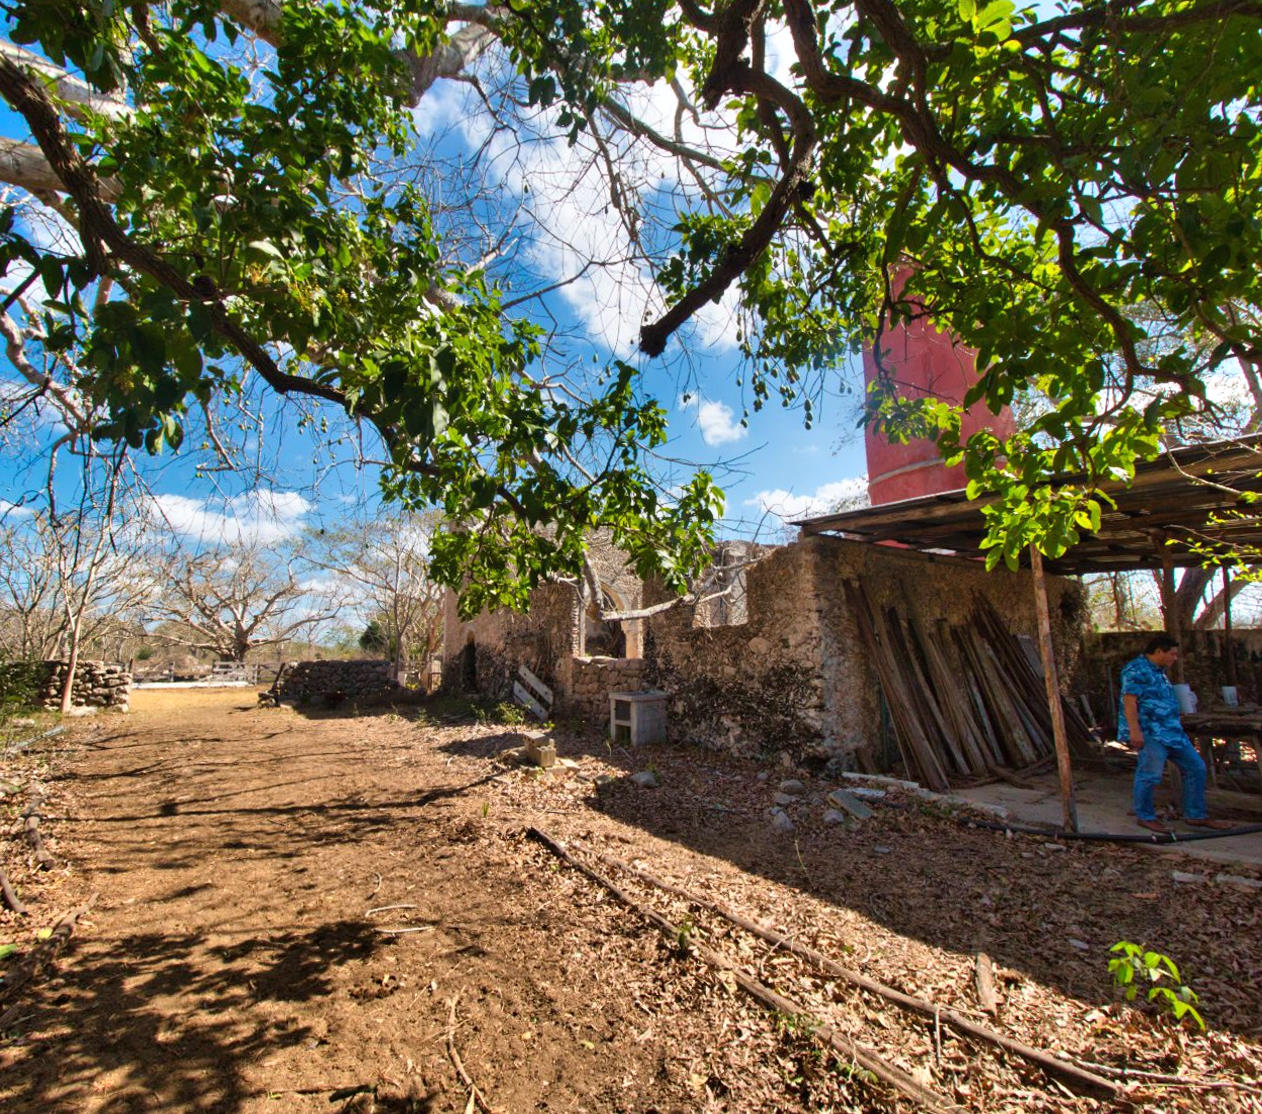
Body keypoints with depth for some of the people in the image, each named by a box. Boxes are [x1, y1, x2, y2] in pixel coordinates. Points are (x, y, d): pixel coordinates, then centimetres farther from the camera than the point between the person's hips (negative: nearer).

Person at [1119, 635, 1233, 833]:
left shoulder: (1159, 672, 20)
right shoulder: (1136, 669, -12)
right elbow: (1129, 700, -20)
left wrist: (1178, 723, 29)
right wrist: (1135, 731, -26)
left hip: (1171, 731, 11)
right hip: (1149, 733, -11)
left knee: (1196, 767, 12)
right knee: (1151, 773, -9)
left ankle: (1195, 815, 21)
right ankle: (1145, 817, 5)